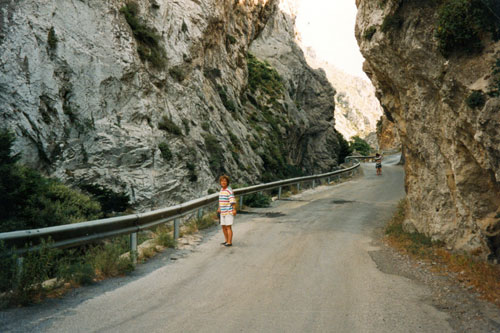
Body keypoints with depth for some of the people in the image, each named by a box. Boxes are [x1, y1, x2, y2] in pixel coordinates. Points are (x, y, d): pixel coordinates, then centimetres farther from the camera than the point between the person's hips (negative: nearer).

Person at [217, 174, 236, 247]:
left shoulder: (229, 190, -14)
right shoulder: (222, 189, 12)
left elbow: (233, 200, -22)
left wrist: (234, 209, -31)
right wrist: (219, 208, 27)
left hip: (229, 212, -8)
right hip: (223, 212, 8)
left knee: (228, 227, -6)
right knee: (223, 227, 10)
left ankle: (229, 242, 0)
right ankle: (227, 241, 21)